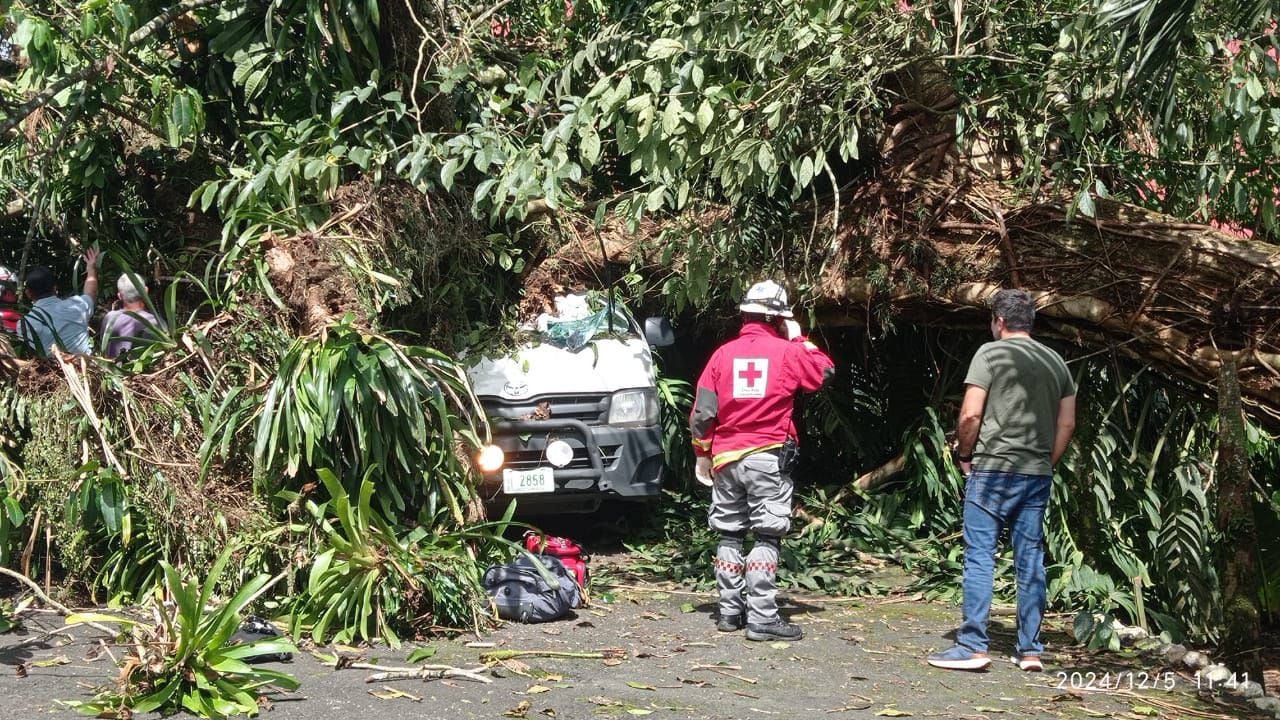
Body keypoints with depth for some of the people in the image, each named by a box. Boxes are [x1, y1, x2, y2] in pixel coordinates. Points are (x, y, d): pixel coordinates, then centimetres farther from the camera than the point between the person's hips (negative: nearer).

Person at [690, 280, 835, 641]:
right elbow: (825, 371, 12)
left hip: (726, 458, 4)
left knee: (729, 536, 11)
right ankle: (761, 618, -9)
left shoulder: (723, 354, 6)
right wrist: (799, 339, 18)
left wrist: (702, 454, 15)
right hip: (769, 458, -4)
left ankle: (730, 612, 15)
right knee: (767, 537, -4)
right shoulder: (787, 351, -4)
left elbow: (702, 412, 5)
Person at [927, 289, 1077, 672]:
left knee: (980, 557, -2)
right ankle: (1030, 650, 11)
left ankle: (973, 646, -3)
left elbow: (970, 414, -12)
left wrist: (964, 454, 2)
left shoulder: (990, 353, -6)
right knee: (1031, 561, 8)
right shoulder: (1055, 361, 12)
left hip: (993, 470, -5)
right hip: (1038, 475, 5)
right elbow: (1067, 423, 12)